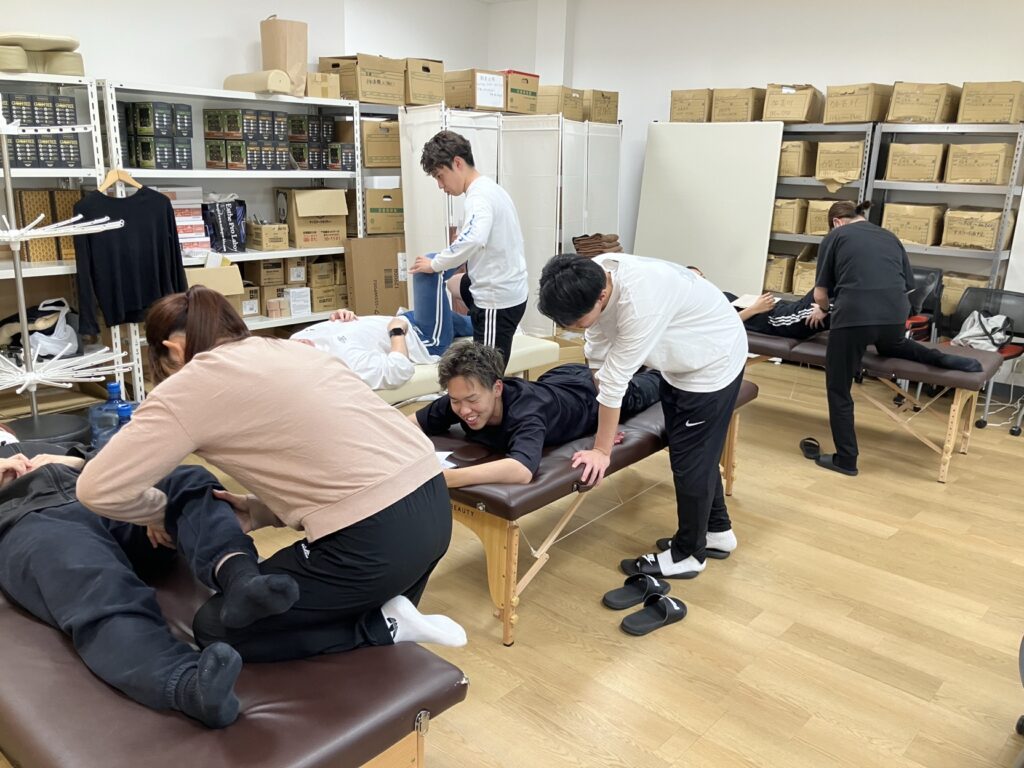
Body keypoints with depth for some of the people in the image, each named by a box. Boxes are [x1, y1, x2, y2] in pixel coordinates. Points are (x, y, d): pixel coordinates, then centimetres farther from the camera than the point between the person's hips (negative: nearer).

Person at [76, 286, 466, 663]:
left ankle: (382, 625, 4)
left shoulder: (193, 382, -1)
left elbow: (98, 488, -2)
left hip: (375, 538, -9)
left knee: (215, 628, 13)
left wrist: (167, 510, 17)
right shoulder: (289, 350, 20)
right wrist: (255, 510, 16)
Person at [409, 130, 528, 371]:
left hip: (497, 299, -10)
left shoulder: (479, 195, -17)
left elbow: (473, 240, -36)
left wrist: (435, 264, -24)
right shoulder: (489, 189, 14)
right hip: (507, 291, 10)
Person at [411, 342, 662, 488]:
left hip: (592, 390, -4)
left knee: (639, 394, 31)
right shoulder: (461, 398, -35)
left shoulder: (525, 413, -53)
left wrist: (443, 478, -79)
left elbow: (522, 470, -72)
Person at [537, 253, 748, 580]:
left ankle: (687, 555, 19)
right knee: (692, 452, 18)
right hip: (680, 359, 8)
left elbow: (616, 378, -32)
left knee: (691, 459, 1)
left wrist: (602, 450, -22)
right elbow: (598, 358, -7)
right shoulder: (592, 281, -17)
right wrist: (604, 425, 2)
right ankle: (717, 531, 37)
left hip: (712, 362, -8)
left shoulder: (639, 301, -41)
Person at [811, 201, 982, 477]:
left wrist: (828, 311, 28)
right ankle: (943, 359, 19)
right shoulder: (890, 237, 25)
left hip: (853, 315, -5)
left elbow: (820, 294, 8)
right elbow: (908, 287, 22)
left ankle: (846, 459, 13)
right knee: (890, 346, 41)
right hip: (896, 313, 5)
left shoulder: (835, 237, 12)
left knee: (838, 388, 10)